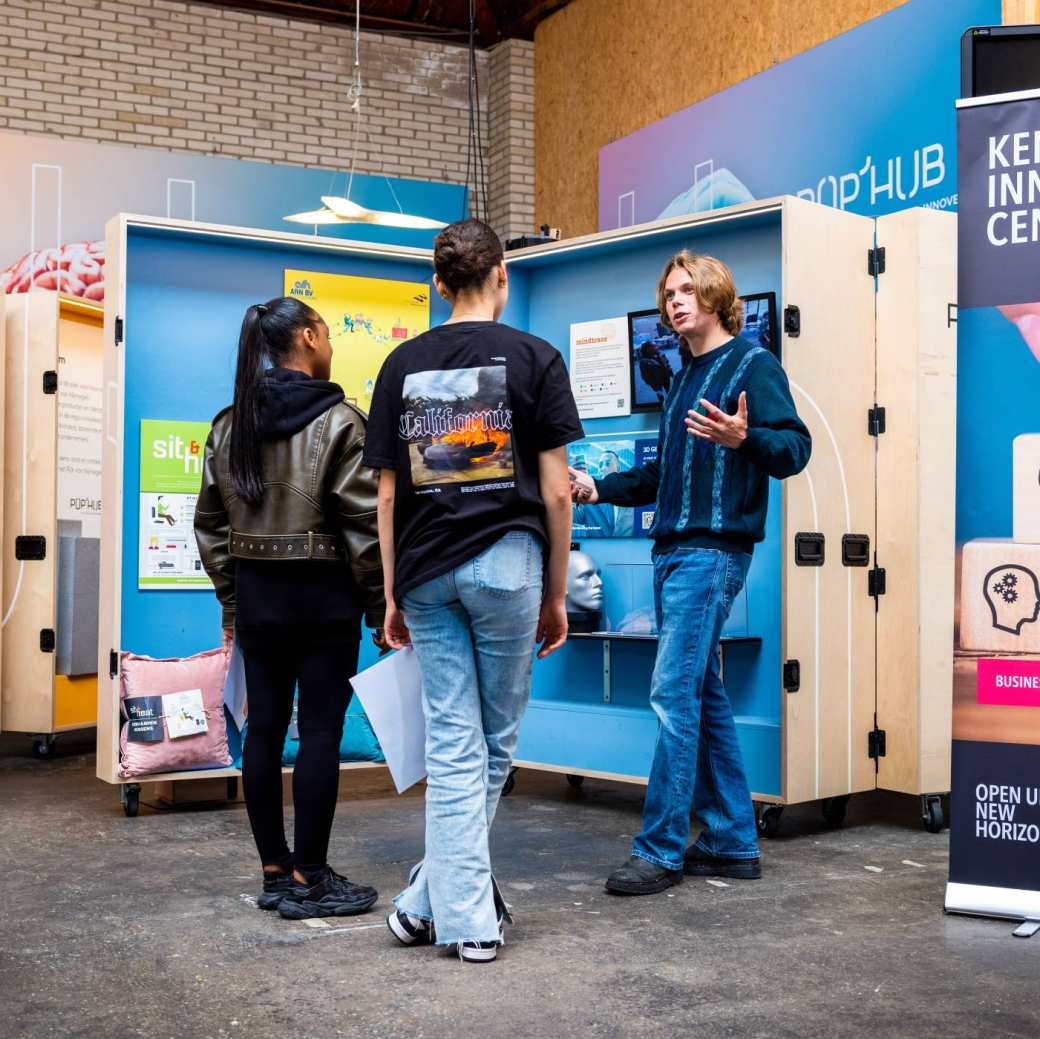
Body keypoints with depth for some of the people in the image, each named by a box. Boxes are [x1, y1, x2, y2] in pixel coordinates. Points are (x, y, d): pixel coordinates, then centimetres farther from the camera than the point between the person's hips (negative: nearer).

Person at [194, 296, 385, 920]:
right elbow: (363, 525, -13)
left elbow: (211, 524, 11)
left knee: (264, 727, 9)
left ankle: (275, 871, 18)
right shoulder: (338, 421, -10)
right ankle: (308, 880, 6)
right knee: (321, 730, 0)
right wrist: (381, 608, -5)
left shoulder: (230, 425, 8)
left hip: (257, 593, 6)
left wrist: (232, 601, 18)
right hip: (323, 594, -6)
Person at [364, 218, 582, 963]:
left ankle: (468, 919, 9)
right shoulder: (534, 358, 0)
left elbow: (388, 495, 7)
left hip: (427, 573, 3)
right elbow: (555, 490, -4)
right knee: (497, 741, 11)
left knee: (455, 748, 7)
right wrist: (556, 593, 4)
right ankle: (430, 899, 14)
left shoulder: (403, 365, 8)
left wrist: (393, 594, 13)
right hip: (506, 562, -3)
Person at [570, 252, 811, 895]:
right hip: (673, 551, 9)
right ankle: (732, 842, 17)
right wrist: (598, 489, 19)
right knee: (704, 695, 10)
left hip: (713, 550, -9)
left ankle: (661, 851, -6)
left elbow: (796, 448, -14)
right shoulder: (686, 376, 22)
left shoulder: (753, 364, -3)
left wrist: (744, 438, -33)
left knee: (676, 692, -12)